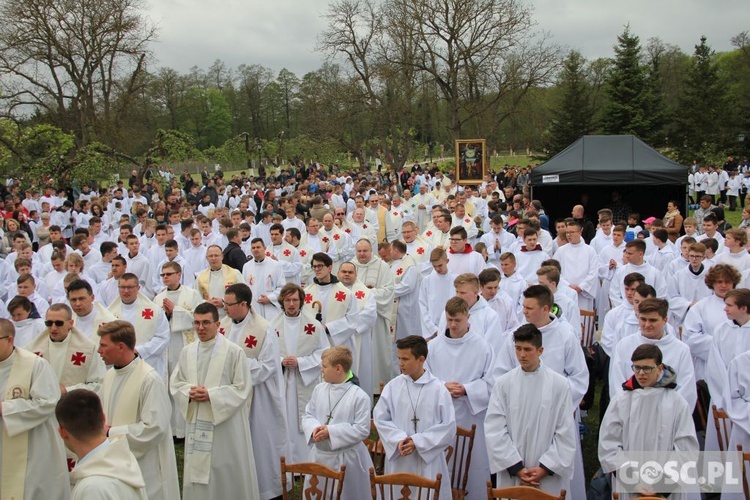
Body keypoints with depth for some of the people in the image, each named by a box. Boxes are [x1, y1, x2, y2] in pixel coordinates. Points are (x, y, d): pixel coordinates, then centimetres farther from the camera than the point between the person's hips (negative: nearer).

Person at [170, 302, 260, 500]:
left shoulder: (234, 352, -9)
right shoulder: (187, 352, 7)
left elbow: (242, 388, -9)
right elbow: (175, 383, 13)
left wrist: (211, 395, -17)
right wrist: (189, 392, -9)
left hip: (225, 424, -5)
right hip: (196, 423, 5)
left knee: (227, 474, 3)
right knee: (197, 472, 11)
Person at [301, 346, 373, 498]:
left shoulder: (359, 396, -16)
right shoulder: (319, 389, 1)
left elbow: (362, 429, -17)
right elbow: (308, 415, 8)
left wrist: (331, 431, -21)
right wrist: (314, 428, -15)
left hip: (345, 458, -5)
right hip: (319, 455, 5)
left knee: (344, 494, 10)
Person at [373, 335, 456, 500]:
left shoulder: (438, 389, -7)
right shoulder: (392, 387, -1)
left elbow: (449, 427, -7)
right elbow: (380, 418, 2)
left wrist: (418, 442, -12)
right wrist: (398, 440, -13)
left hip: (428, 462, -2)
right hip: (399, 460, 2)